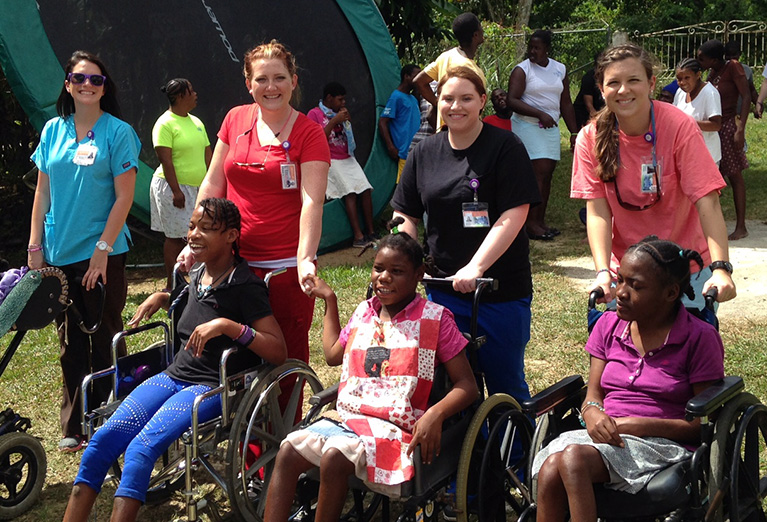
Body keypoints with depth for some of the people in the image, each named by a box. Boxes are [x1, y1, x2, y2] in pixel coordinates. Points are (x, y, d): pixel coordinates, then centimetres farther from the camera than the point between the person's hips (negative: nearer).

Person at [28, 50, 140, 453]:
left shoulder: (118, 132, -5)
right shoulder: (53, 130, 8)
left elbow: (124, 196, -8)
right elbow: (43, 192, 10)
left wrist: (102, 249, -14)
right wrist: (35, 246, 4)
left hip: (101, 255, -4)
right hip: (58, 254, 4)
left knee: (105, 342, 4)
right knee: (70, 343, 11)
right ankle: (73, 428, 22)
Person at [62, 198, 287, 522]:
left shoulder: (245, 286, -9)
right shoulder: (196, 275, 13)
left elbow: (279, 351, -17)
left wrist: (228, 325, -27)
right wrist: (160, 297, 19)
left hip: (212, 387, -7)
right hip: (174, 376, 7)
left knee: (141, 449, -28)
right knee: (101, 440, -13)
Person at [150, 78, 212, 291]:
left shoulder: (196, 122, 14)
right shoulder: (165, 123, -10)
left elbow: (208, 154, 17)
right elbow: (165, 158, -16)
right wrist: (176, 190, -21)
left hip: (197, 188, 8)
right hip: (174, 187, -8)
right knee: (175, 237, -4)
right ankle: (172, 284, 4)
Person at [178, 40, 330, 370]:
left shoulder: (309, 133, -5)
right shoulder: (235, 120, 7)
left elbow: (312, 201, -16)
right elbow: (213, 185, 12)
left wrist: (305, 260, -28)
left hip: (286, 265, -4)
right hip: (234, 261, 4)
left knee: (288, 354, 2)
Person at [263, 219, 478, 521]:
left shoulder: (434, 319, 0)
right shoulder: (365, 312, 17)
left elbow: (467, 385, -4)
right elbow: (333, 354, 35)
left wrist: (435, 414, -24)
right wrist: (329, 300, 37)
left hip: (395, 427, -6)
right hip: (346, 417, 6)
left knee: (335, 456, -33)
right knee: (288, 451, -19)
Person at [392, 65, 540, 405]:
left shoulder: (505, 147, -6)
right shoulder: (424, 153, 9)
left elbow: (514, 215, -14)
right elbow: (405, 216, 13)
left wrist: (476, 267, -22)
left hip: (502, 289, -4)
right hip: (444, 288, 4)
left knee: (506, 384, 6)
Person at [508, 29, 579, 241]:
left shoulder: (560, 70, 12)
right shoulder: (522, 70, -4)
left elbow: (565, 104, 16)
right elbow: (513, 101, -15)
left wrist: (574, 132, 12)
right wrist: (540, 114, -23)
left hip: (550, 128, 6)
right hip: (527, 126, -6)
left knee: (547, 174, 5)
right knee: (539, 172, -14)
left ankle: (540, 220, 11)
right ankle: (531, 223, -12)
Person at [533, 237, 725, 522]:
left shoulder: (700, 338, -1)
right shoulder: (609, 325, 14)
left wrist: (636, 425, -14)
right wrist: (593, 414, -12)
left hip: (662, 444, -4)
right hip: (606, 435, 5)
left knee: (573, 458, -34)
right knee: (549, 469, -31)